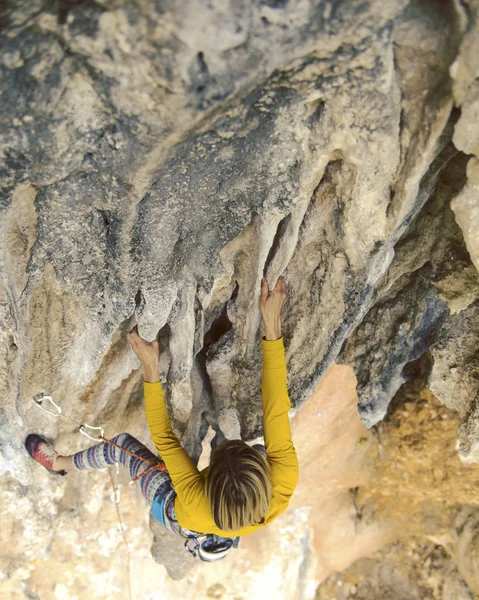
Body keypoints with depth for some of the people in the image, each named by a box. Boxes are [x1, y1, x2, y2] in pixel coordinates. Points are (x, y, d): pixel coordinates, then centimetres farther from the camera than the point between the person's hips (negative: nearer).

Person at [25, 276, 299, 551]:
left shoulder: (197, 506, -47)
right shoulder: (284, 488, -44)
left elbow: (163, 437, -38)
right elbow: (276, 409, -43)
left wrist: (151, 369, -39)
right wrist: (272, 325, -44)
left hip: (176, 517, -2)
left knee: (122, 444, 6)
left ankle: (61, 463, 36)